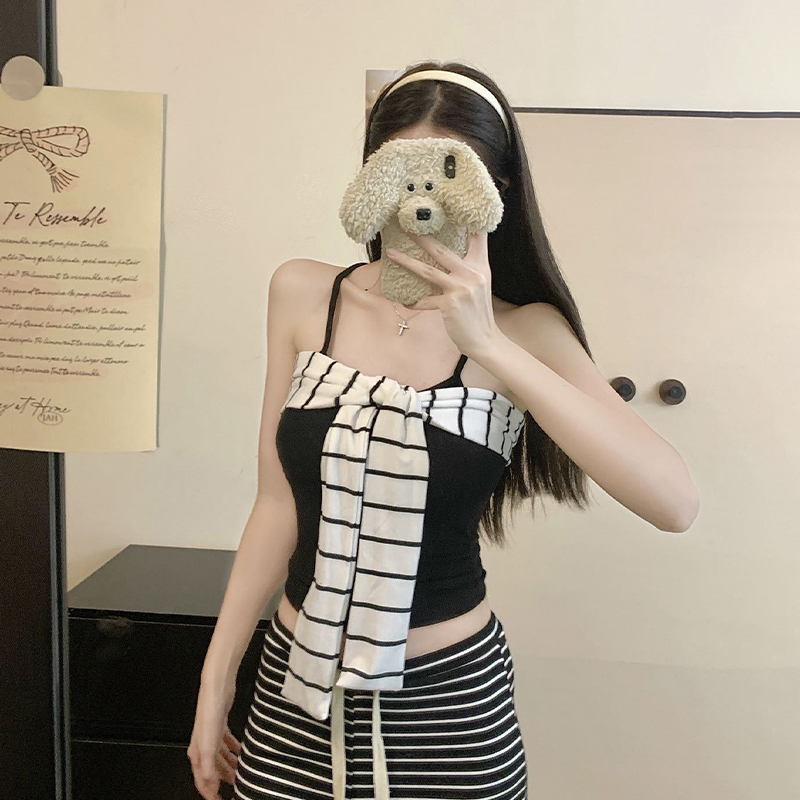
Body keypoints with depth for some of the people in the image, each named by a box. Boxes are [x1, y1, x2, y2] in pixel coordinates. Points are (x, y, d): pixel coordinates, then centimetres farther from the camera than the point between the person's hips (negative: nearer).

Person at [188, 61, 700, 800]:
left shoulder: (522, 331, -11)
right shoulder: (302, 295, -5)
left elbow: (676, 503, -24)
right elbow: (279, 503, -2)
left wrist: (486, 343, -28)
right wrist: (217, 679, 1)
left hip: (449, 697, -2)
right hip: (296, 682, 3)